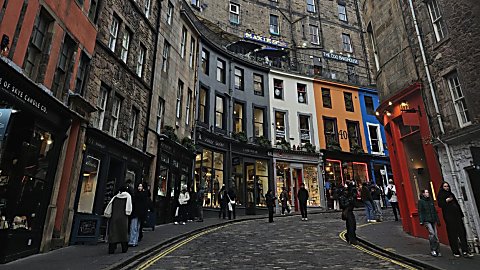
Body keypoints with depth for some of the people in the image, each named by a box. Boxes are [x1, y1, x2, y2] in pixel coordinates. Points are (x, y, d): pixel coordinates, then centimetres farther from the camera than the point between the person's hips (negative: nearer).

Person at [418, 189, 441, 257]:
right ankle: (432, 250, -10)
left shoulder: (431, 200, 14)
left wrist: (437, 220, 17)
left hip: (433, 220, 5)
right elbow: (420, 212, -5)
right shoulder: (421, 201, -1)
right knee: (431, 233, -19)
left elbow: (435, 211, 20)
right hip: (426, 220, -5)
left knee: (435, 235, 4)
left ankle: (437, 251, 14)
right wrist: (421, 221, -12)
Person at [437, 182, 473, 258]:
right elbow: (440, 204, -9)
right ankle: (455, 251, 1)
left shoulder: (451, 194, 20)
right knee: (453, 234, -3)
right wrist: (446, 200, -18)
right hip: (449, 216, -6)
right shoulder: (441, 195, 2)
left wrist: (461, 214, 16)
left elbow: (457, 204, 20)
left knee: (462, 232, -4)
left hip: (457, 215, 6)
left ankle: (465, 251, -5)